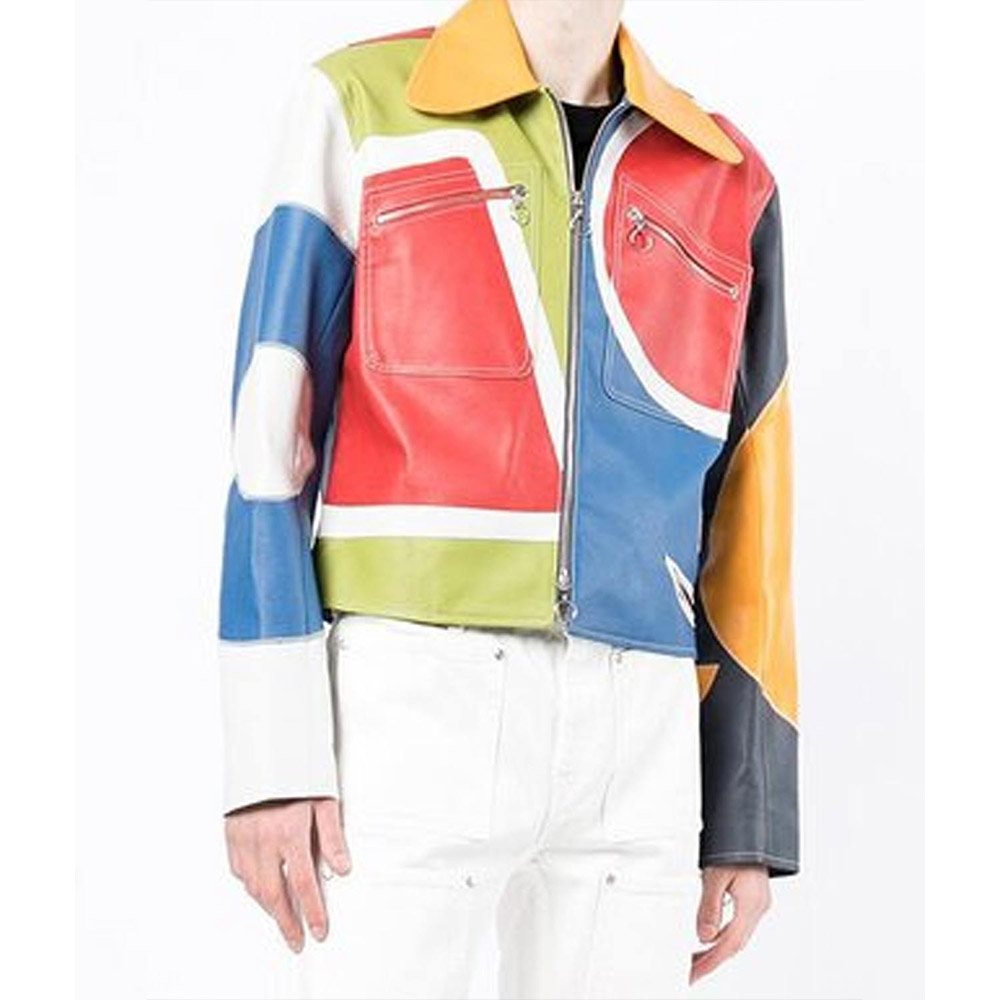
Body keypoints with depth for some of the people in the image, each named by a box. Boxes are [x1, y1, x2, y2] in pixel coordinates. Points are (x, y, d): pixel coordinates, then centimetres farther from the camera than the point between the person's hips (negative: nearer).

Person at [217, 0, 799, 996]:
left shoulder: (727, 181, 13)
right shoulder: (360, 106, 3)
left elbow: (748, 530, 12)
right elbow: (270, 446, -2)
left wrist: (749, 822, 9)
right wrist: (271, 753, -10)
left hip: (635, 749, 4)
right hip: (408, 719, -3)